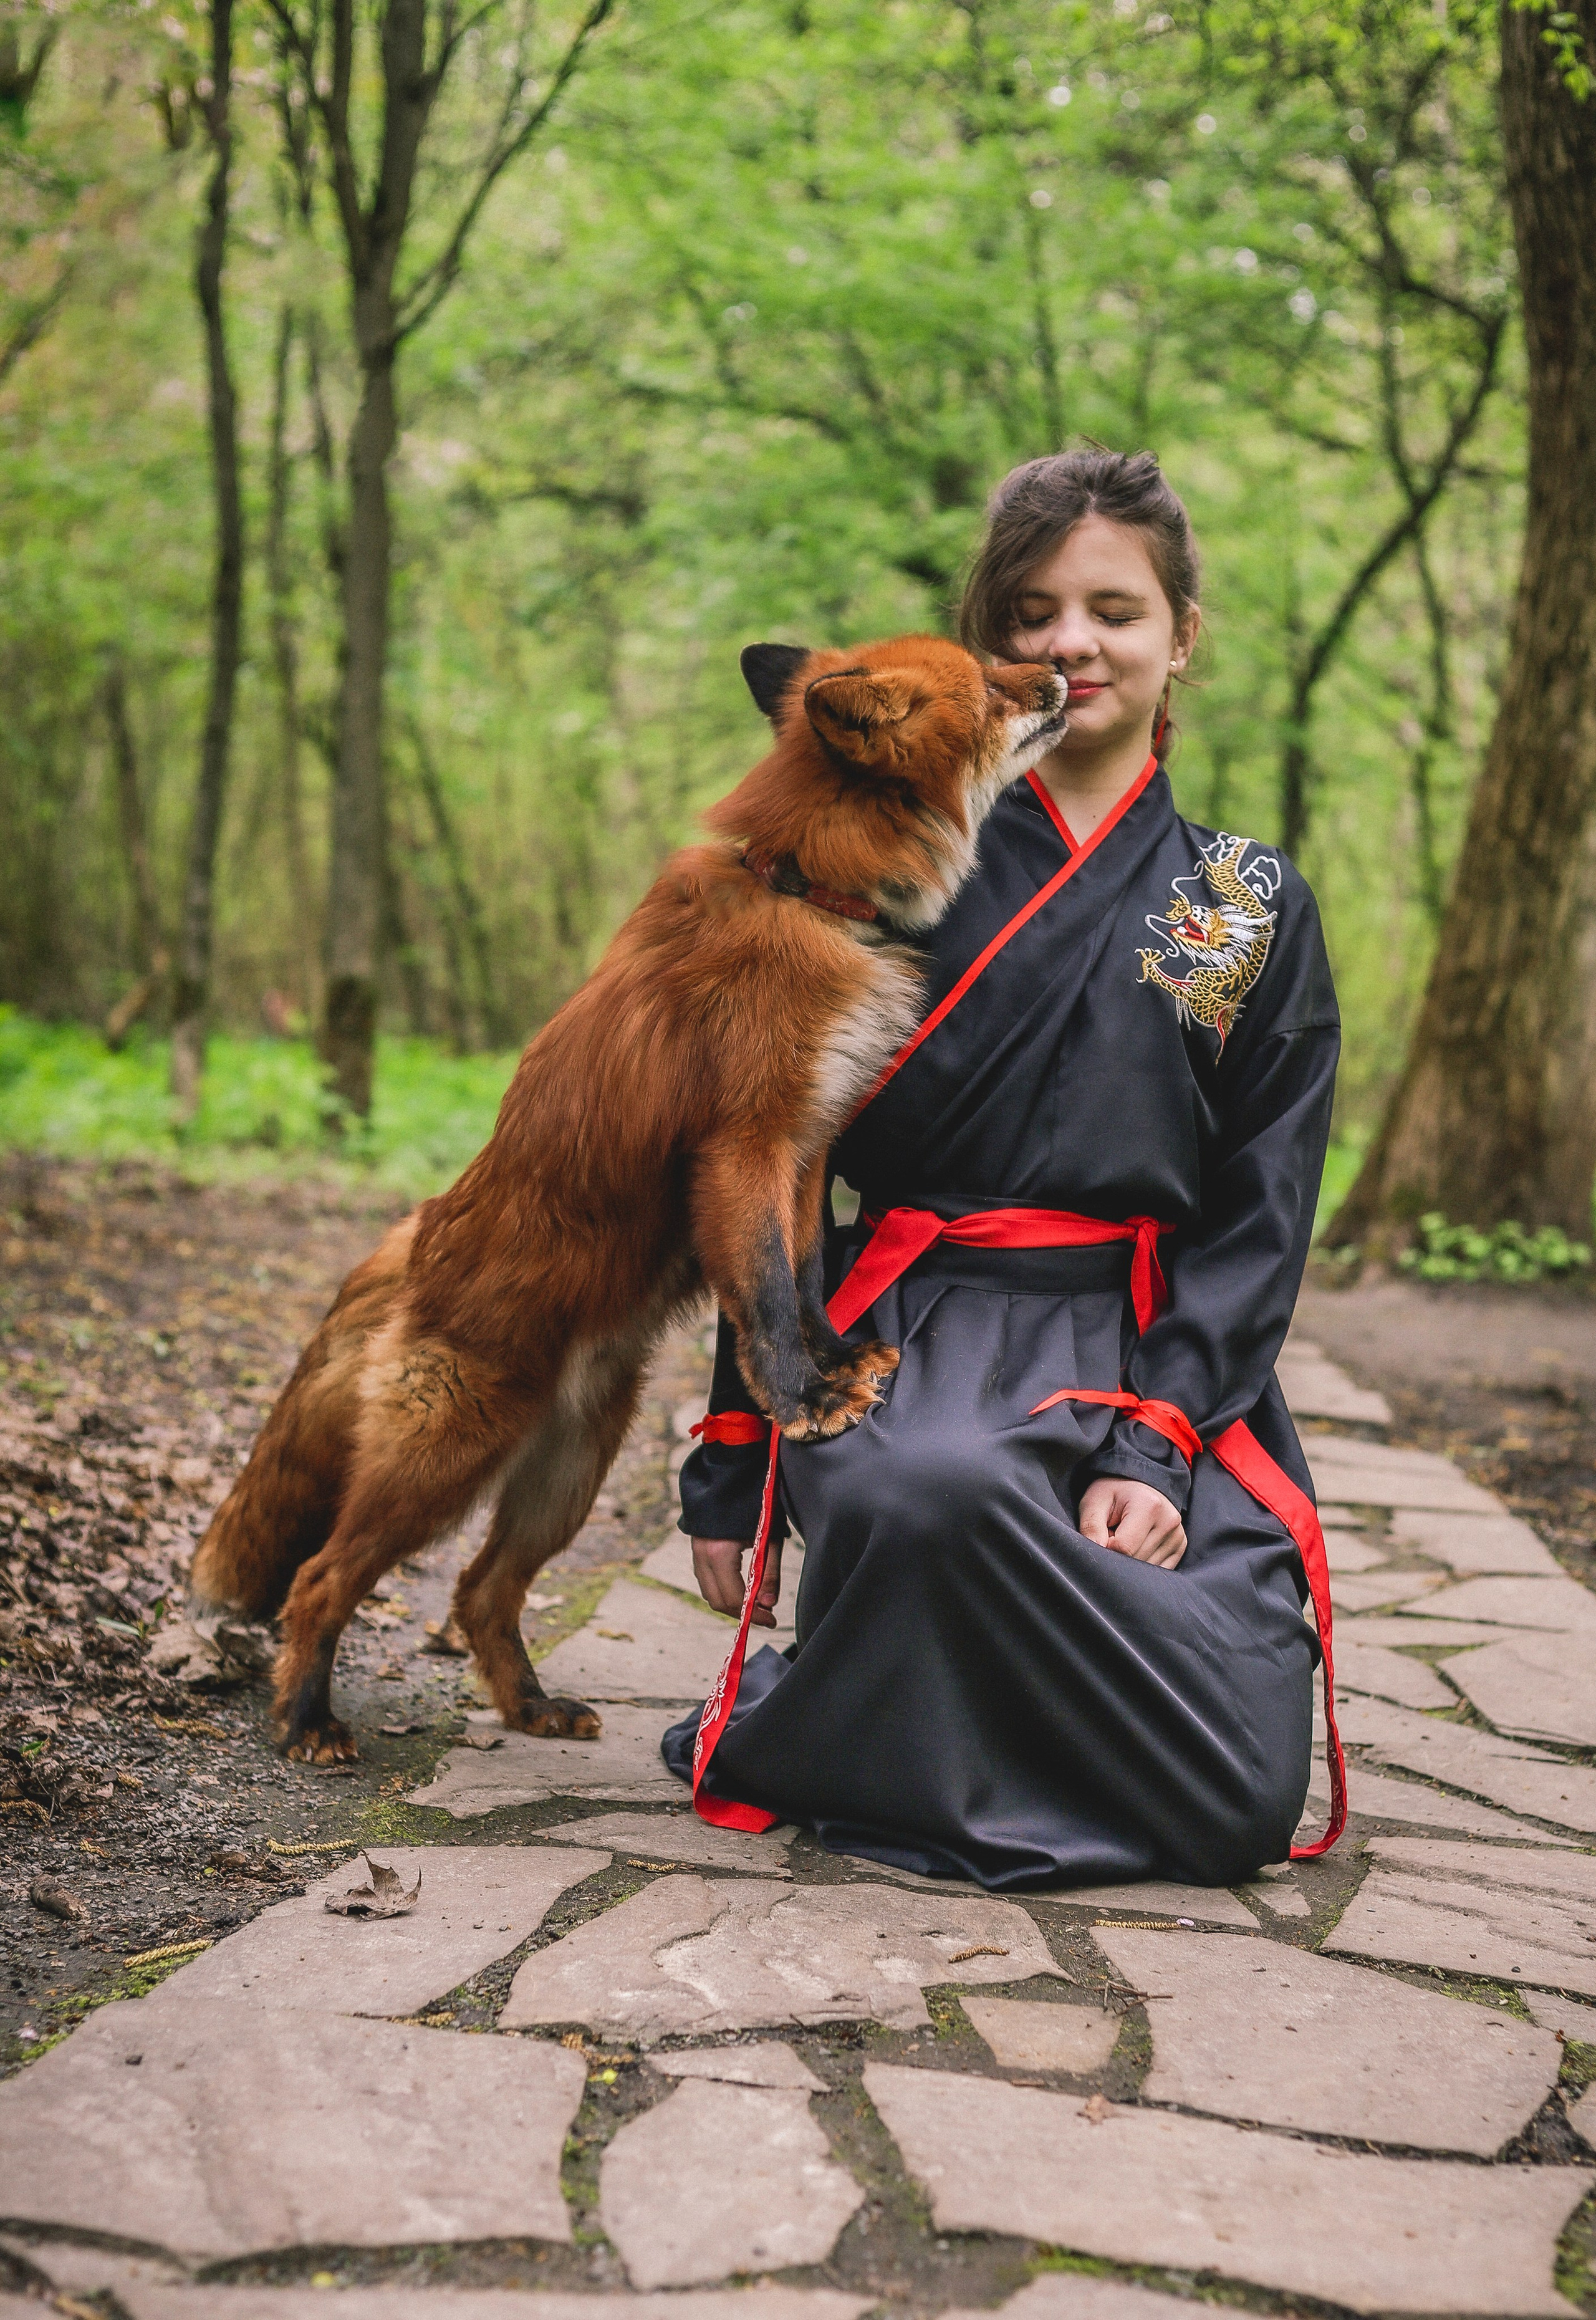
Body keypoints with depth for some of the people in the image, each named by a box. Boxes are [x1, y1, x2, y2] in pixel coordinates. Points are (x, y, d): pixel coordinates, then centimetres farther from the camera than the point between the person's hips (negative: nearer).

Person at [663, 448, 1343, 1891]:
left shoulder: (1254, 909, 13)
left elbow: (1259, 1215, 6)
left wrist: (1155, 1443, -10)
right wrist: (734, 1459, 4)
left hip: (1164, 1367, 2)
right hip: (910, 1339, -2)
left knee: (1240, 1791, -19)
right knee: (929, 1497, -40)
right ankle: (808, 1709, -7)